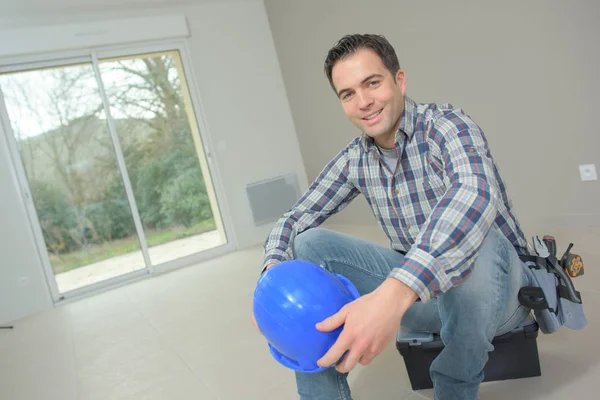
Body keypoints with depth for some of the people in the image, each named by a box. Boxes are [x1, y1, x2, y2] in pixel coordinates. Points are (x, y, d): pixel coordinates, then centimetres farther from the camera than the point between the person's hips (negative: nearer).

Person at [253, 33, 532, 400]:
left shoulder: (445, 125, -18)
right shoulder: (354, 160, 0)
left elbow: (475, 193, -39)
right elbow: (296, 218, 2)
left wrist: (392, 295, -53)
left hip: (497, 285, -4)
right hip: (416, 288, 5)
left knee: (468, 245, -38)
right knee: (310, 245, -10)